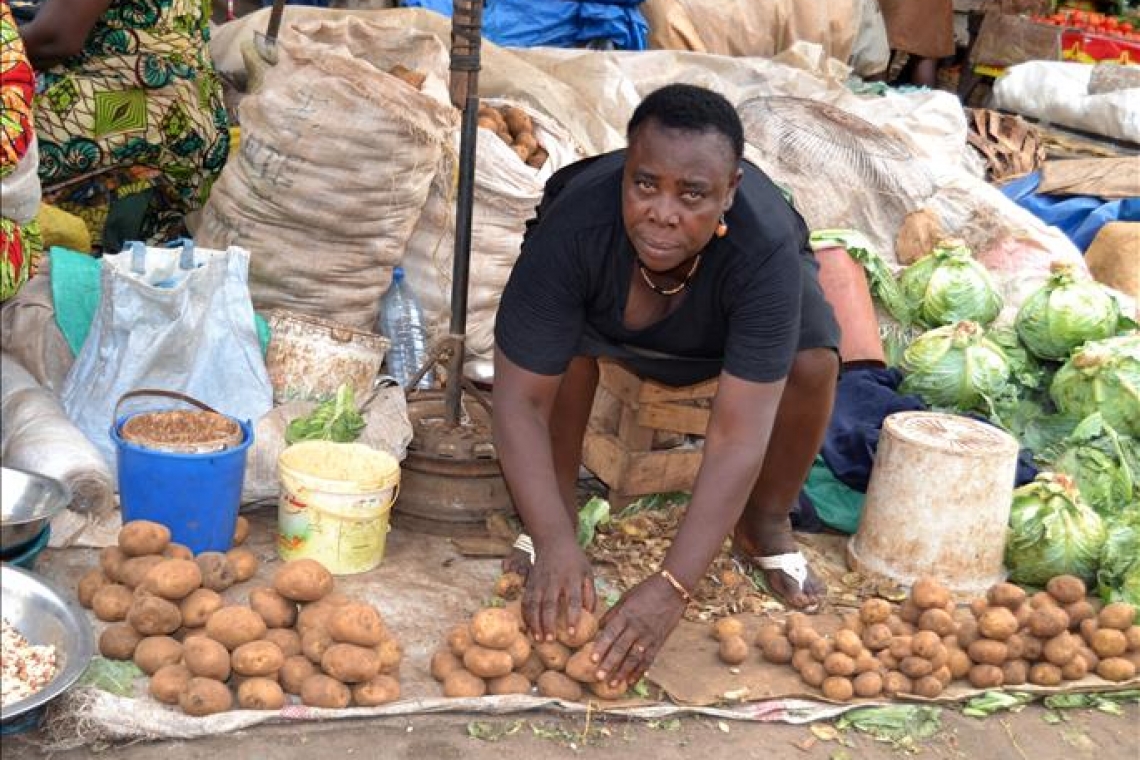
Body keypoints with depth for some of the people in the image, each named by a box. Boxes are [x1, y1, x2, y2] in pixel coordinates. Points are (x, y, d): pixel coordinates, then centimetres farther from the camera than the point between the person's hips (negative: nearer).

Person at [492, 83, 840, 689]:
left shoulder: (766, 252, -42)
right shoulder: (573, 228, -41)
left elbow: (738, 437, -44)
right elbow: (521, 400, -37)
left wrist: (671, 588, -50)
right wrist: (554, 542, -48)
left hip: (728, 310, 0)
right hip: (604, 306, 0)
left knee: (813, 364, -27)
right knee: (564, 341, -32)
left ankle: (764, 527, -1)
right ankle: (559, 513, -8)